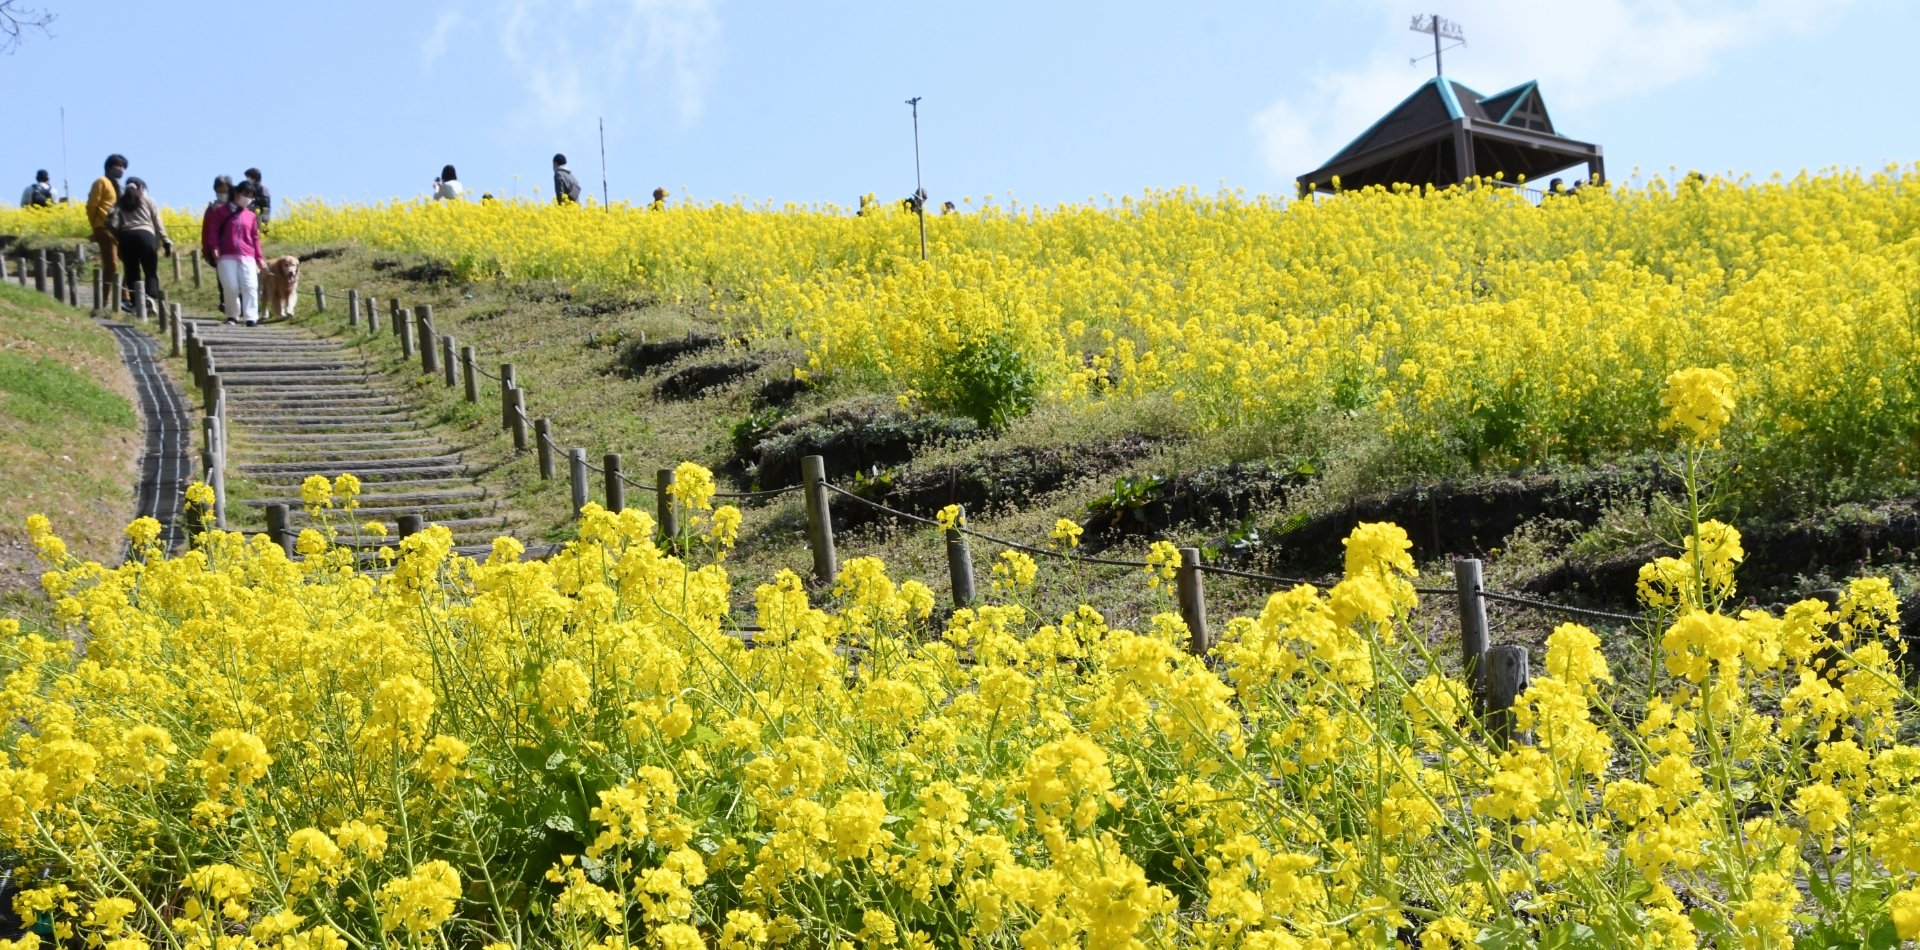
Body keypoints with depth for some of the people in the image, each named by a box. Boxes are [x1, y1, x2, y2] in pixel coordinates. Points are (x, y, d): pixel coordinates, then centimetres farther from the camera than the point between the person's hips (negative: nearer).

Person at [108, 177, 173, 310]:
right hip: (144, 235, -2)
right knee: (151, 271, -2)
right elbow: (157, 223, 8)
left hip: (126, 237, 2)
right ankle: (151, 296, -27)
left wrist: (119, 240, 11)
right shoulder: (147, 200, 16)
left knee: (132, 272, 8)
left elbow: (113, 224, 4)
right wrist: (165, 241, 9)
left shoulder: (120, 203, 19)